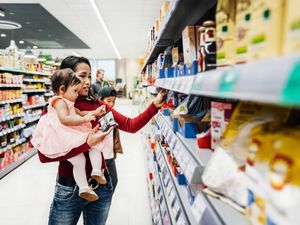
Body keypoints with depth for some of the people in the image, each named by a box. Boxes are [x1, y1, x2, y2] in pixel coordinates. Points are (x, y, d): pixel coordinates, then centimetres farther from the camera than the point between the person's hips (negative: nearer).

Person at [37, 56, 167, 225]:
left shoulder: (97, 106, 0)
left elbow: (131, 125, -7)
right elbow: (44, 156, -19)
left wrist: (155, 105, -18)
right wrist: (87, 143, -25)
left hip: (101, 185, 3)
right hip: (69, 189, -3)